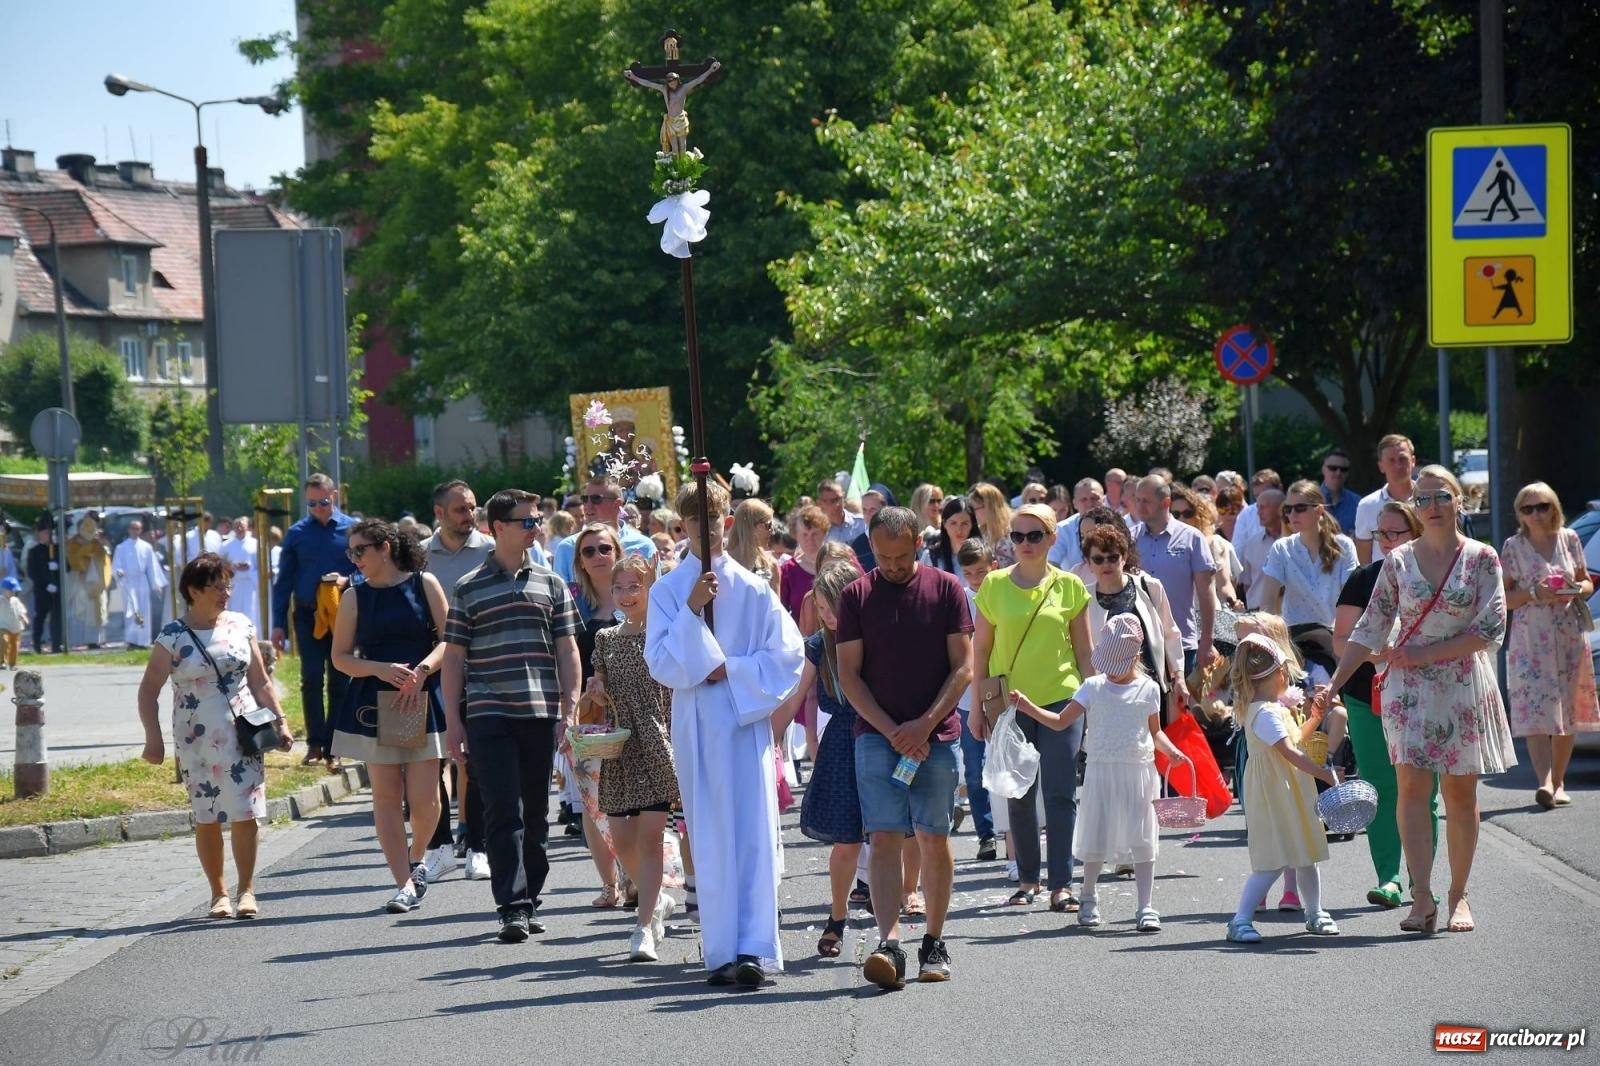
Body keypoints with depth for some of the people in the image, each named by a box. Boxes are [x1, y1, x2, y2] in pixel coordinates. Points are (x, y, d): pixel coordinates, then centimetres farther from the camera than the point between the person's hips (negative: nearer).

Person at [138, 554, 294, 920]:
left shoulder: (240, 626, 5)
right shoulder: (173, 637, -5)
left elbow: (260, 683, 11)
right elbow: (149, 690, -4)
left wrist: (280, 722, 5)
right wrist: (153, 738, -12)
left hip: (243, 736, 2)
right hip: (197, 741, -2)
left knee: (245, 814, -3)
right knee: (207, 818, 4)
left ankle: (246, 890, 4)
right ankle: (219, 893, 13)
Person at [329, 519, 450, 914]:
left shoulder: (424, 584, 2)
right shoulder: (355, 597, 6)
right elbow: (340, 657, 4)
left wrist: (422, 670, -16)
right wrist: (381, 669, -13)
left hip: (423, 700, -2)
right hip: (375, 704, 2)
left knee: (424, 797, -5)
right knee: (386, 795, -2)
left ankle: (418, 857, 24)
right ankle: (405, 883, 1)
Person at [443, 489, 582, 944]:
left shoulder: (551, 585, 12)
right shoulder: (469, 589, 5)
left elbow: (567, 651, 13)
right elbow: (453, 657, 6)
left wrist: (571, 709, 3)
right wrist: (452, 720, 0)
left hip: (541, 713, 3)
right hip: (488, 715, -3)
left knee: (536, 813, 8)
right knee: (504, 813, -9)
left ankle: (529, 901, 17)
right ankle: (512, 907, -11)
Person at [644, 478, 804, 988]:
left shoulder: (753, 589, 4)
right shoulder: (668, 591, 6)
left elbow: (787, 654, 2)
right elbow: (661, 663, -2)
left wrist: (732, 670, -6)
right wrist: (691, 613, -13)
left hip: (747, 720, -1)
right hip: (697, 725, 1)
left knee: (754, 833, -8)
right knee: (711, 839, 0)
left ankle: (753, 948, -12)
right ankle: (722, 951, 2)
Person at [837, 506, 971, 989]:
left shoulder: (946, 590, 3)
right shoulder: (857, 595, 4)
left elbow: (963, 667, 0)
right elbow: (849, 673, 1)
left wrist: (924, 724, -11)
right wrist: (891, 730, -9)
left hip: (936, 736, 0)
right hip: (876, 734, 0)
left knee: (934, 839, 4)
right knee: (884, 838, -11)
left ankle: (934, 944, 16)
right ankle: (888, 945, -19)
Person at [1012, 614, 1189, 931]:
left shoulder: (1149, 689, 3)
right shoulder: (1093, 687, 2)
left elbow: (1155, 731, 14)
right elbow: (1060, 721, 1)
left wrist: (1171, 751, -3)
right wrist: (1027, 707, -9)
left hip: (1138, 772, 0)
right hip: (1101, 771, 0)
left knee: (1142, 840, -1)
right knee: (1095, 839, 5)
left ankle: (1146, 908, 1)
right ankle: (1089, 899, 24)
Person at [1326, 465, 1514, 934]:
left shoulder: (1482, 559, 0)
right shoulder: (1398, 561, 5)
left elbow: (1491, 629, -8)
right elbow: (1370, 630, 7)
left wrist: (1426, 654, -12)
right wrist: (1333, 685, 0)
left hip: (1465, 687, -1)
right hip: (1409, 687, 1)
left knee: (1461, 791, 4)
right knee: (1412, 785, -11)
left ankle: (1457, 895, 15)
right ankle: (1423, 898, -15)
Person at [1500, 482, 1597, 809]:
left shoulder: (1569, 539, 7)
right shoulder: (1513, 547, 1)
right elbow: (1501, 598, 1)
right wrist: (1533, 593, -15)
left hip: (1570, 638, 3)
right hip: (1529, 641, -3)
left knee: (1567, 712, 4)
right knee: (1535, 712, -15)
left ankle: (1558, 782, 13)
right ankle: (1545, 782, -26)